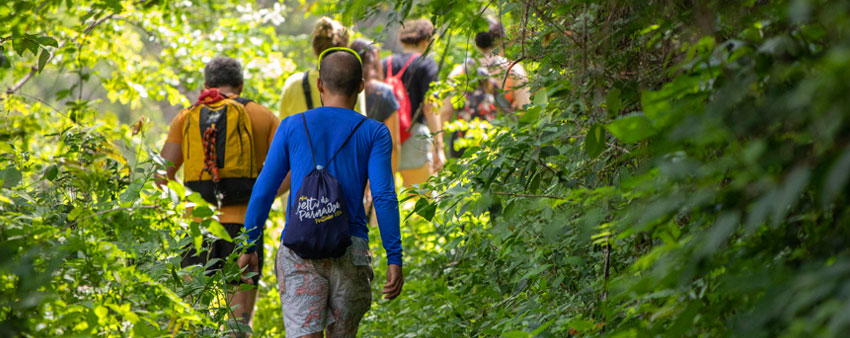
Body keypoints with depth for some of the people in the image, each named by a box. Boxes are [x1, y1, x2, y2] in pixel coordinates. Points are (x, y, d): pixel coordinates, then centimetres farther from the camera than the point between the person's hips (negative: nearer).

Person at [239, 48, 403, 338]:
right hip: (350, 249, 0)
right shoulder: (374, 134, 5)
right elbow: (384, 197, -6)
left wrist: (249, 247, 15)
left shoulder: (292, 127, 8)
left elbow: (264, 191, 7)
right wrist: (394, 260, -6)